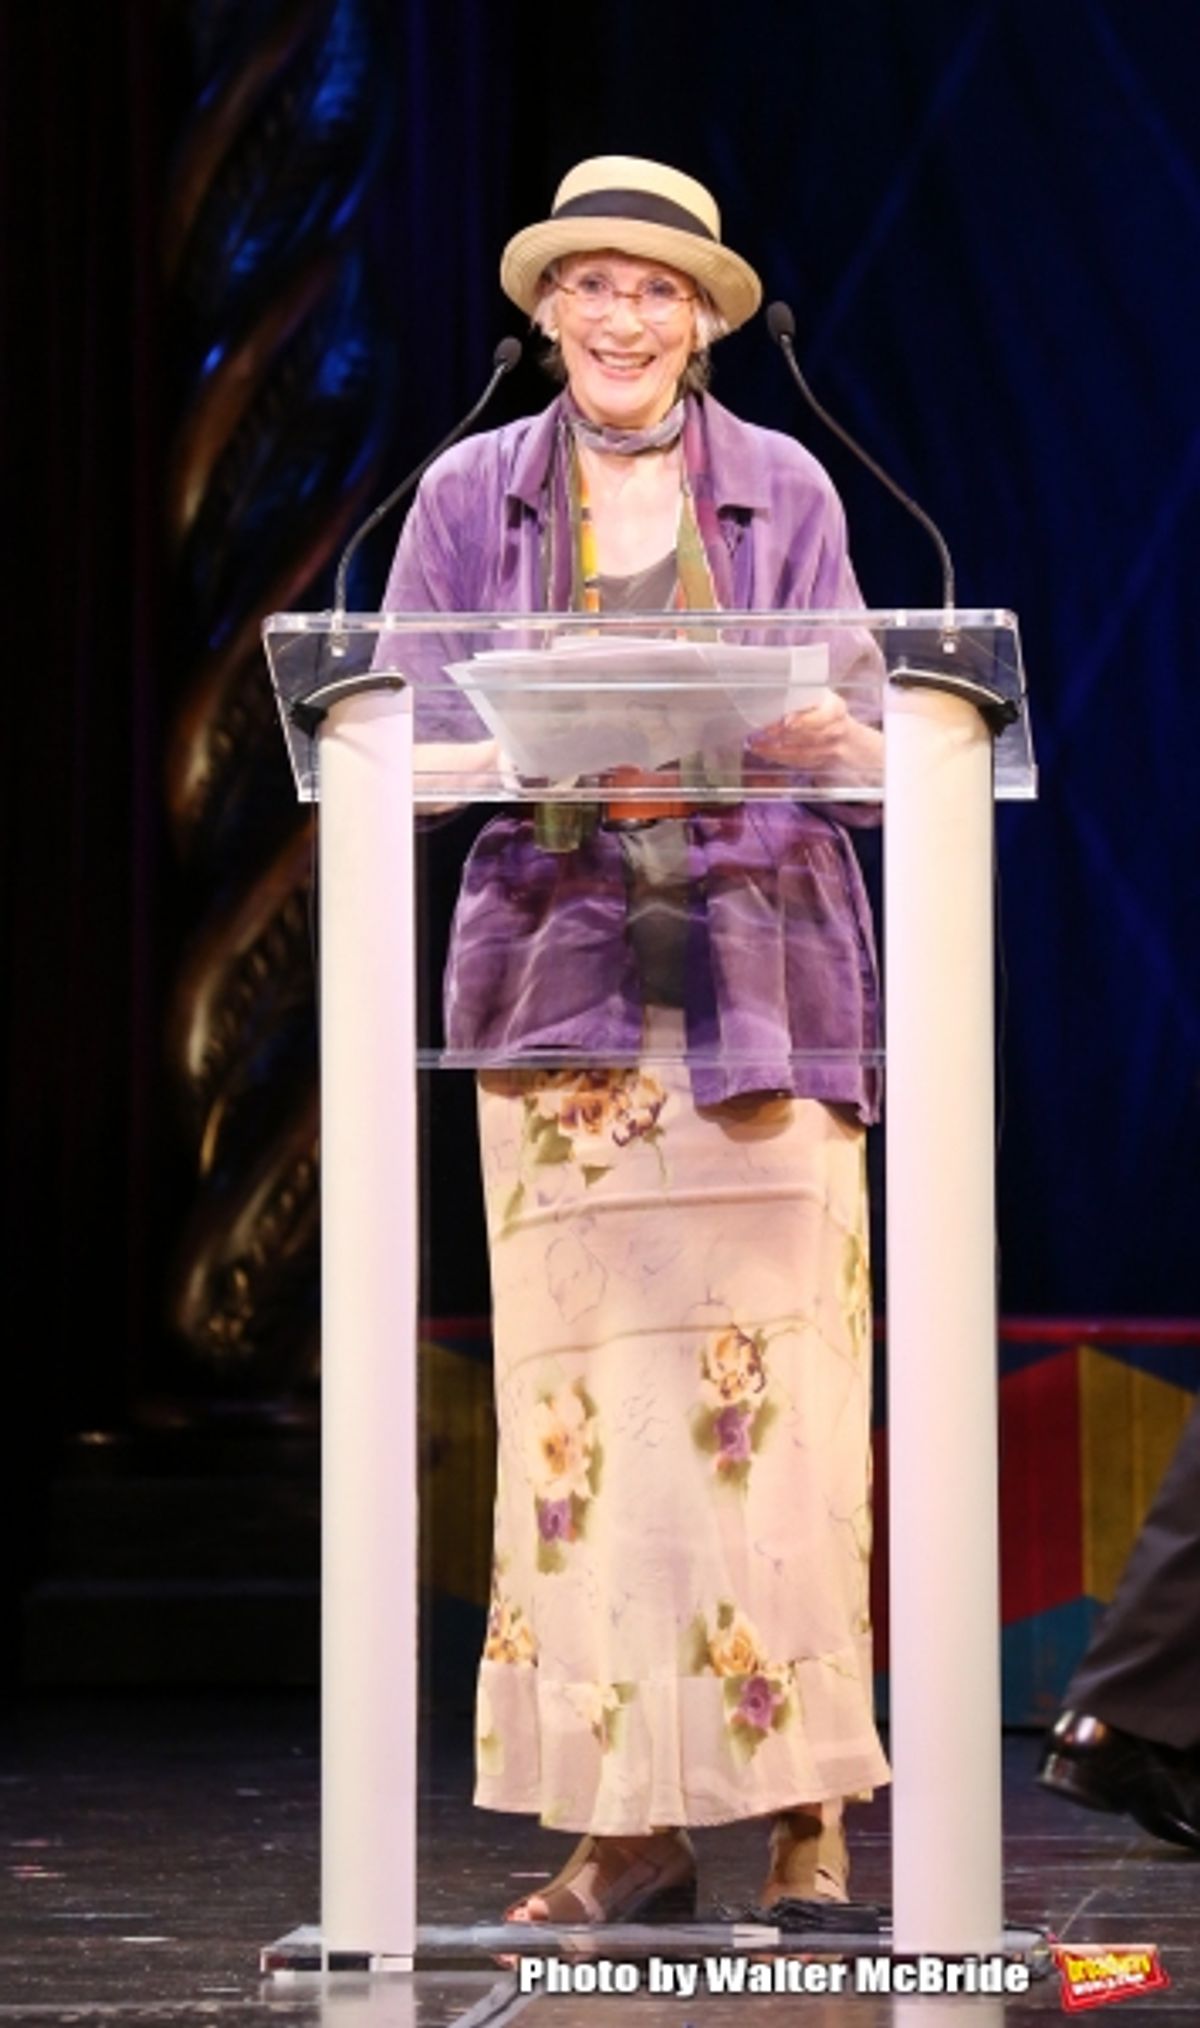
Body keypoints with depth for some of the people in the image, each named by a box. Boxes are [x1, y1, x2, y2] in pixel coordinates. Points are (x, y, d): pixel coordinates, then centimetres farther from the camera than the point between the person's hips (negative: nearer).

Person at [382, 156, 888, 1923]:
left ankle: (805, 1808, -4)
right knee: (584, 1387, -6)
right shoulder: (470, 498, 9)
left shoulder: (783, 492, 9)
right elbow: (399, 744, 4)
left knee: (774, 1376, -8)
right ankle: (631, 1823, -3)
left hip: (762, 962, 0)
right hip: (563, 966, 0)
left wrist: (821, 738, -19)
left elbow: (861, 738, 5)